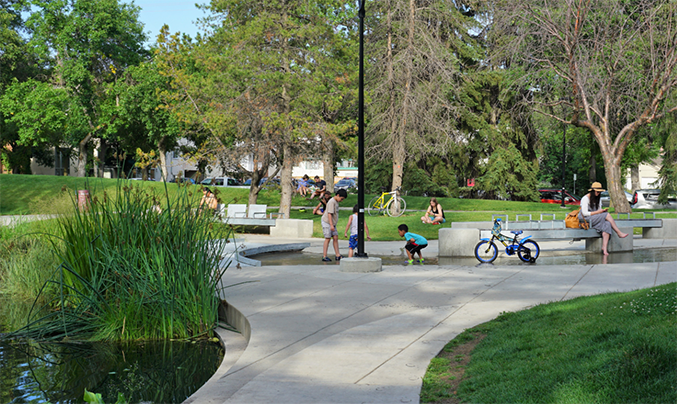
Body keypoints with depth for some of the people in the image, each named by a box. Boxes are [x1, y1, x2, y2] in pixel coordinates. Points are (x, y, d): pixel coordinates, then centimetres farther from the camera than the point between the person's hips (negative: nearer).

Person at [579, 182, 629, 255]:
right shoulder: (585, 199, -8)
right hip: (585, 220, -7)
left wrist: (603, 210, -6)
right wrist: (597, 212, -17)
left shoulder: (597, 199, 17)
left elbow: (599, 210, 17)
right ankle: (619, 233, -13)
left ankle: (604, 248, -37)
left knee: (607, 224, -26)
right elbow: (585, 213, -15)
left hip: (596, 220, 7)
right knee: (607, 215, -24)